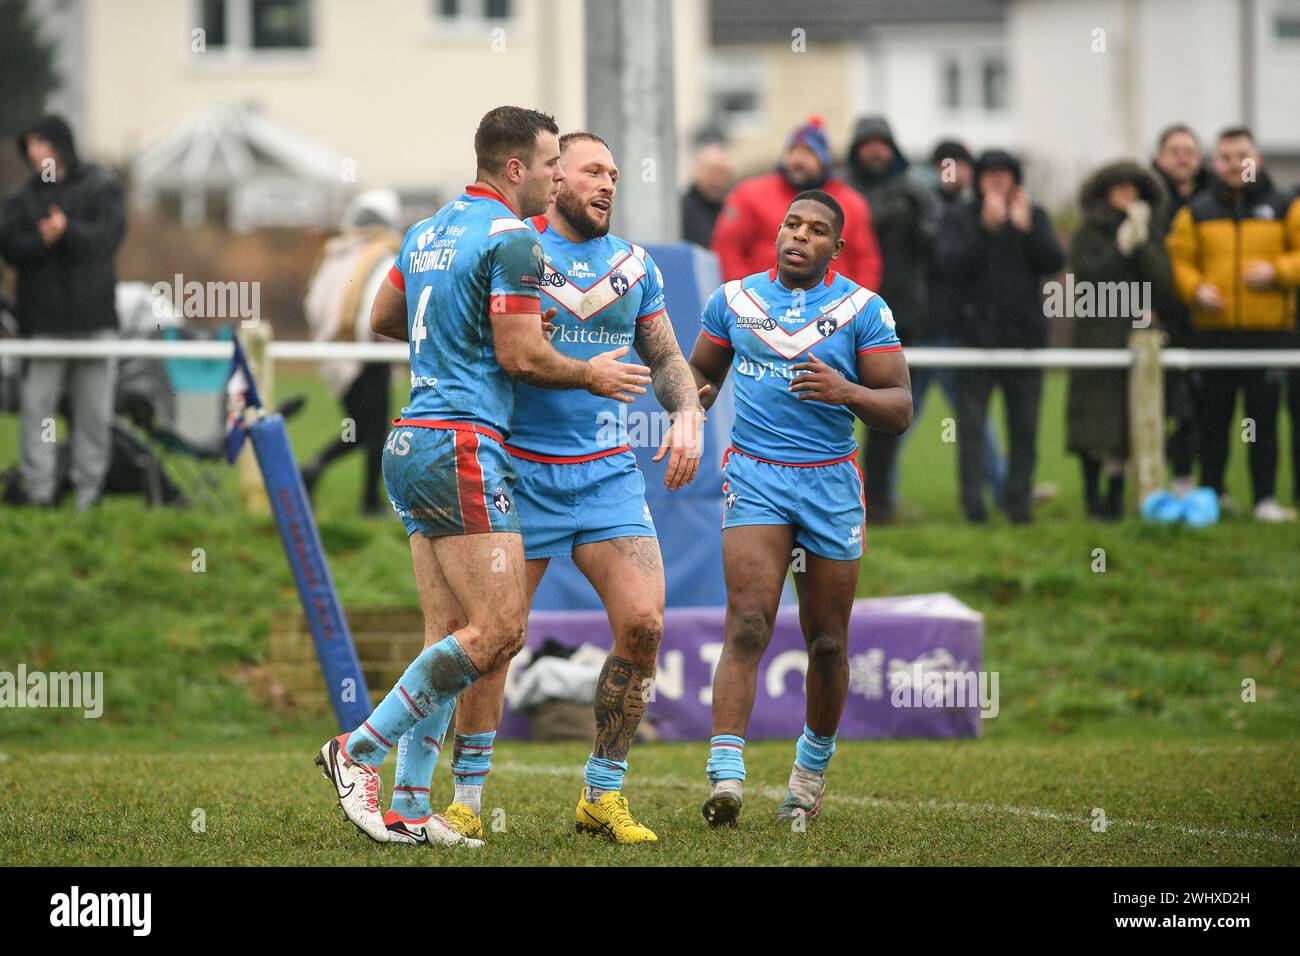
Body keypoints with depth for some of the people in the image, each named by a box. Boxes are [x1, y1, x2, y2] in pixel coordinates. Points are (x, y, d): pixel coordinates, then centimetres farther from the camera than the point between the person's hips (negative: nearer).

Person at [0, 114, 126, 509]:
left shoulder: (101, 187, 4)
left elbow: (109, 236, -7)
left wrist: (67, 232, -22)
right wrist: (43, 240, -20)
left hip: (94, 313, -1)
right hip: (43, 319, 1)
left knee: (93, 408, 2)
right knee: (38, 402, -5)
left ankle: (88, 488, 9)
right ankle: (39, 489, -4)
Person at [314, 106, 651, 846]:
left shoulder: (430, 230, 16)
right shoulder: (511, 238, -10)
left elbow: (383, 319, 28)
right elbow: (521, 356, -14)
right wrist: (593, 375, 2)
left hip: (413, 446, 10)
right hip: (464, 446, -10)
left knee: (451, 640, 7)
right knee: (499, 632, -9)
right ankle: (359, 751, -9)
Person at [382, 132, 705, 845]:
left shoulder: (634, 265, 13)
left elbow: (666, 359, 21)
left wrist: (687, 414, 2)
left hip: (607, 468, 4)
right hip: (519, 469, -4)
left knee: (643, 623, -8)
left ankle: (602, 797, 4)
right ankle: (466, 799, 4)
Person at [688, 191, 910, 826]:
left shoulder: (862, 309, 1)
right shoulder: (735, 299, 8)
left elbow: (900, 411, -3)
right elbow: (702, 371, 23)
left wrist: (848, 392, -22)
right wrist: (693, 403, -1)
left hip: (831, 485, 0)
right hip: (755, 479, 0)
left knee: (827, 643, 9)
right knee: (748, 626, -17)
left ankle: (813, 765, 32)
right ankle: (726, 775, -23)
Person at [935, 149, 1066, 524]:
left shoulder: (1035, 215, 10)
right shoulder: (961, 219, 4)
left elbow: (1054, 261, -2)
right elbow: (950, 263, -12)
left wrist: (1027, 229, -15)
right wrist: (987, 228, -19)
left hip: (1025, 334, 2)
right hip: (977, 332, -2)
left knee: (1024, 424, 4)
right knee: (971, 422, -7)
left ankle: (1020, 502, 8)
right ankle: (973, 501, -10)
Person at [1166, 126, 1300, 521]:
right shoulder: (1197, 212, 9)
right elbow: (1178, 260, 6)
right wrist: (1195, 289, -12)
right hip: (1212, 330, 1)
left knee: (1263, 419, 0)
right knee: (1212, 420, 5)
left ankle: (1266, 500, 4)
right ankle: (1212, 493, 15)